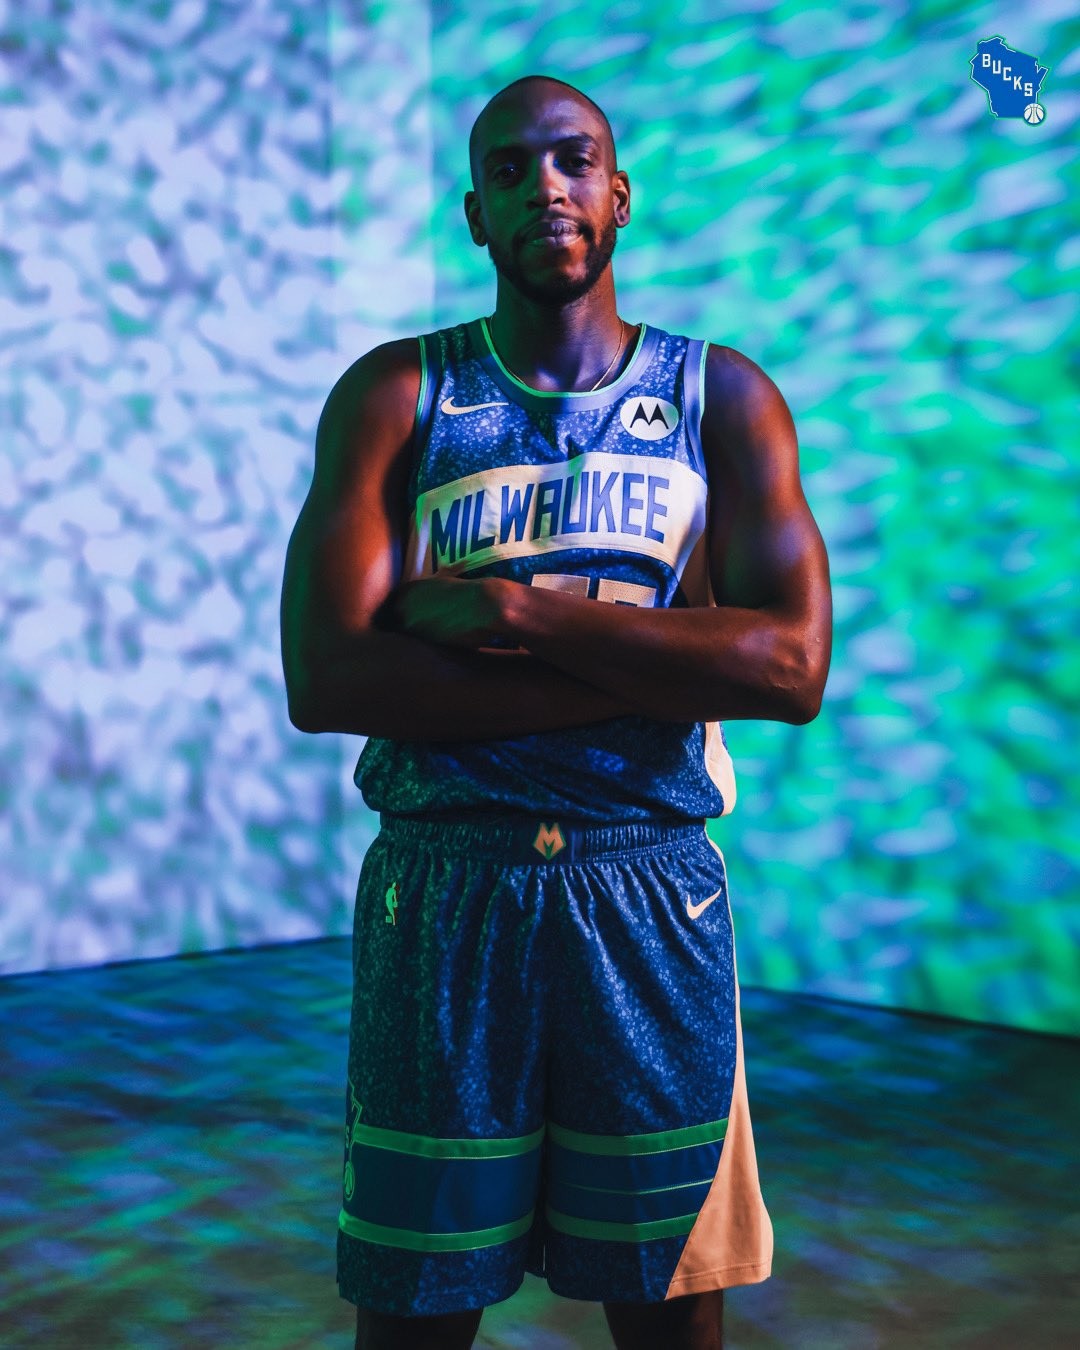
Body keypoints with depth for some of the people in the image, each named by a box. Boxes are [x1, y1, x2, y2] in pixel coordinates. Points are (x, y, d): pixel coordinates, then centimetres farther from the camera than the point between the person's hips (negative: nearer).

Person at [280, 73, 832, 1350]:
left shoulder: (723, 397, 5)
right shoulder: (395, 395, 2)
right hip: (441, 891, 0)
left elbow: (792, 666, -10)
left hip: (653, 895, 1)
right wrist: (652, 675, -13)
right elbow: (323, 681, -11)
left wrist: (519, 616, -15)